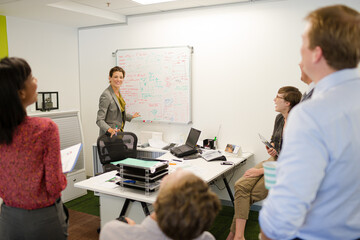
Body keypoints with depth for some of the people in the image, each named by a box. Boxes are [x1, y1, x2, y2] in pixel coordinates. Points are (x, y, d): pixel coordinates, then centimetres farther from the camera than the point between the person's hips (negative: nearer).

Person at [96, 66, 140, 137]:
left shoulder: (118, 92, 8)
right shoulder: (106, 95, -17)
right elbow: (99, 120, -20)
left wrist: (131, 116, 27)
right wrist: (109, 129, -35)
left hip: (119, 132, 7)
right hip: (109, 135, -7)